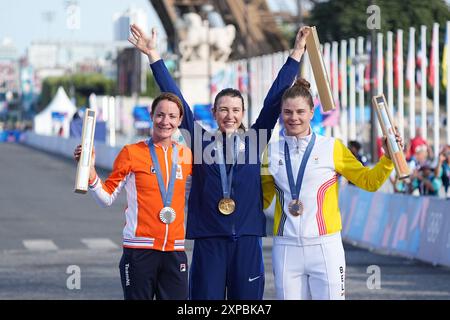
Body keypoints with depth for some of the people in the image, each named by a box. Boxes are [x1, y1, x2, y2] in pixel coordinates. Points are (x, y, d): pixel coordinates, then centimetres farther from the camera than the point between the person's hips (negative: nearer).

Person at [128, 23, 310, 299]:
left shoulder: (254, 141, 9)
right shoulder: (201, 141, 7)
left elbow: (275, 98, 8)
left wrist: (297, 53, 6)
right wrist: (153, 56, 3)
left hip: (247, 239, 1)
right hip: (209, 238, -1)